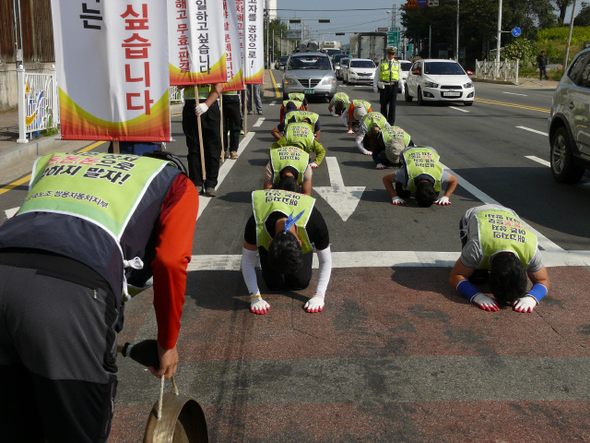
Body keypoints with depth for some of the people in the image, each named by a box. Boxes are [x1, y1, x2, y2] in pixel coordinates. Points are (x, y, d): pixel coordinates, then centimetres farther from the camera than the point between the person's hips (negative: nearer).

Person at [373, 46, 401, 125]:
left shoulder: (397, 63, 11)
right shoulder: (382, 63, 7)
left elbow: (400, 75, 13)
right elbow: (376, 75, 7)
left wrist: (402, 86, 7)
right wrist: (375, 86, 0)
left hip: (393, 86, 0)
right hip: (384, 86, 0)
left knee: (392, 106, -5)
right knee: (384, 105, 7)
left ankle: (391, 123, -2)